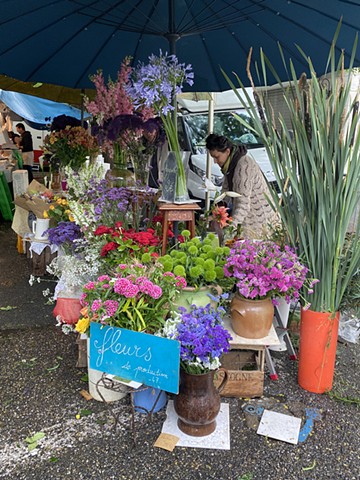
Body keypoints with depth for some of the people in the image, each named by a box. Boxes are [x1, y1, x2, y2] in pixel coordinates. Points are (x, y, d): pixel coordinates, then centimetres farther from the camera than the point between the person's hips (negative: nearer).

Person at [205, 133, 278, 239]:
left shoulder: (244, 166, -24)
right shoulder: (230, 164, 6)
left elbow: (243, 203, -30)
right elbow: (226, 191, 14)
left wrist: (232, 226, -36)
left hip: (260, 218, -9)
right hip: (248, 218, 9)